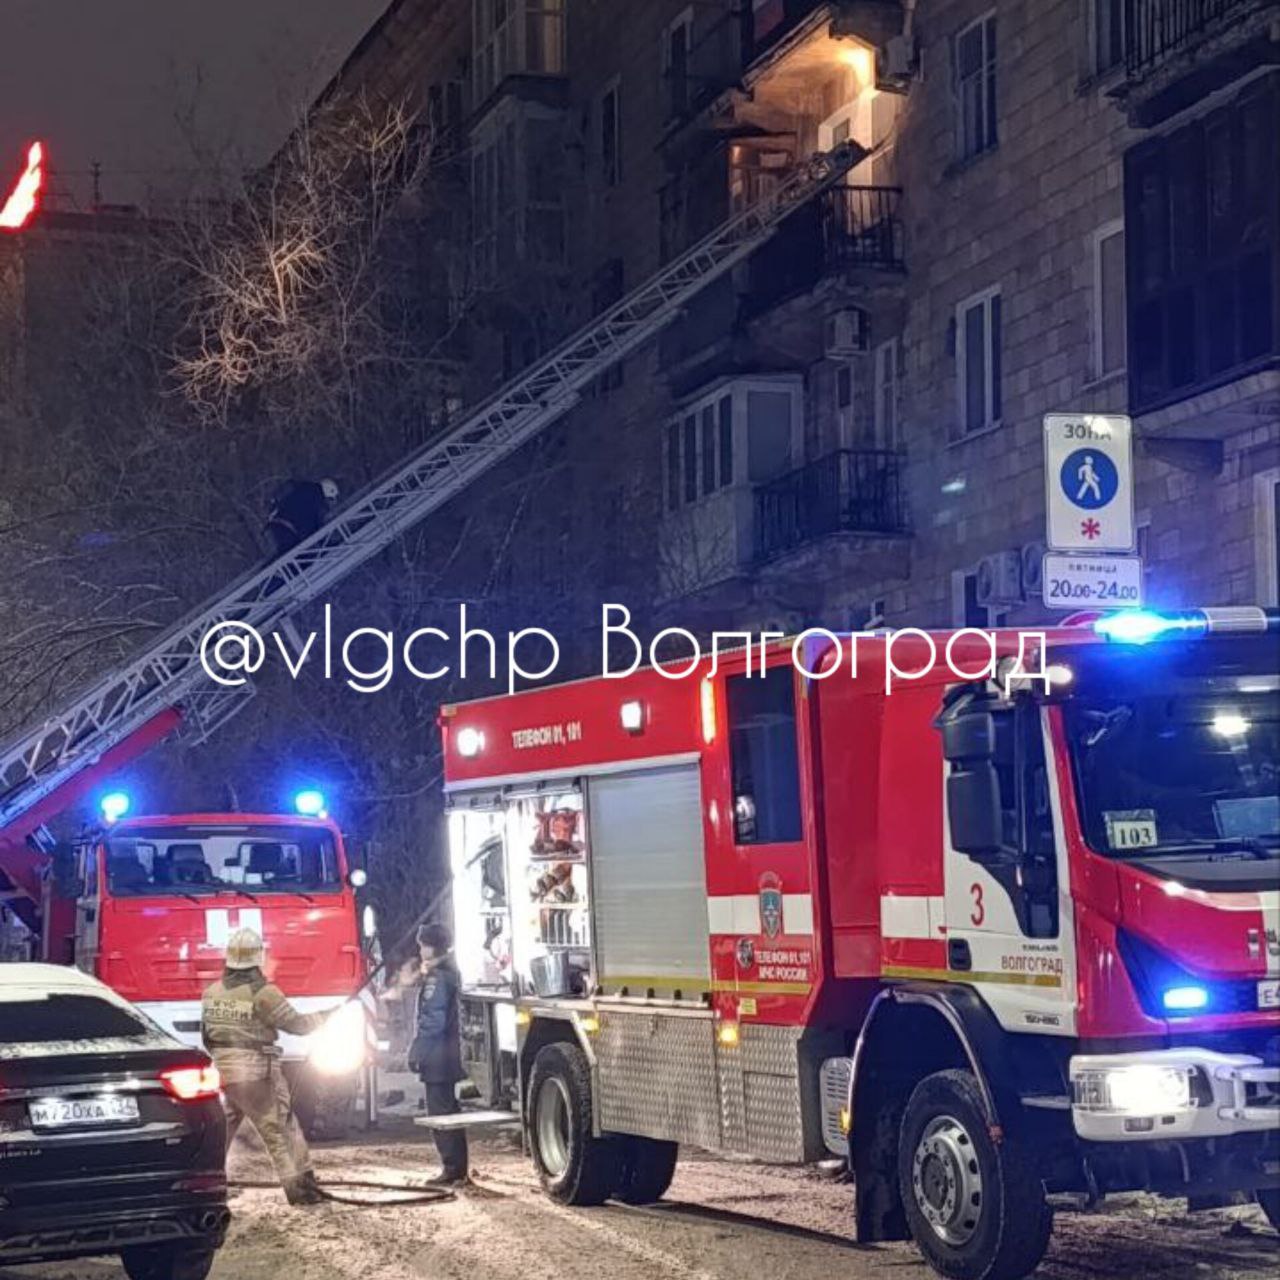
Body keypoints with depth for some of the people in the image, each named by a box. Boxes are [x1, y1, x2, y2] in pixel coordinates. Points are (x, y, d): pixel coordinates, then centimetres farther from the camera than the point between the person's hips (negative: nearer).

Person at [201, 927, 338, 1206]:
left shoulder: (212, 993, 5)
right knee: (281, 1130, 1)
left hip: (221, 1073, 5)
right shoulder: (263, 993, -13)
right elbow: (296, 1024, -8)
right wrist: (325, 1016, 8)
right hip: (256, 1074, -5)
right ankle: (300, 1186, 1)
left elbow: (206, 1036, 12)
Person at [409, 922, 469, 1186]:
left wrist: (417, 1051, -16)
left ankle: (452, 1169, -5)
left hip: (437, 1055, -10)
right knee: (450, 1109, 14)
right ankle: (458, 1168, 18)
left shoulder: (436, 978, -17)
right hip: (450, 1053, 10)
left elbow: (432, 1021, -21)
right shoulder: (450, 972, 13)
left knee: (440, 1111, -6)